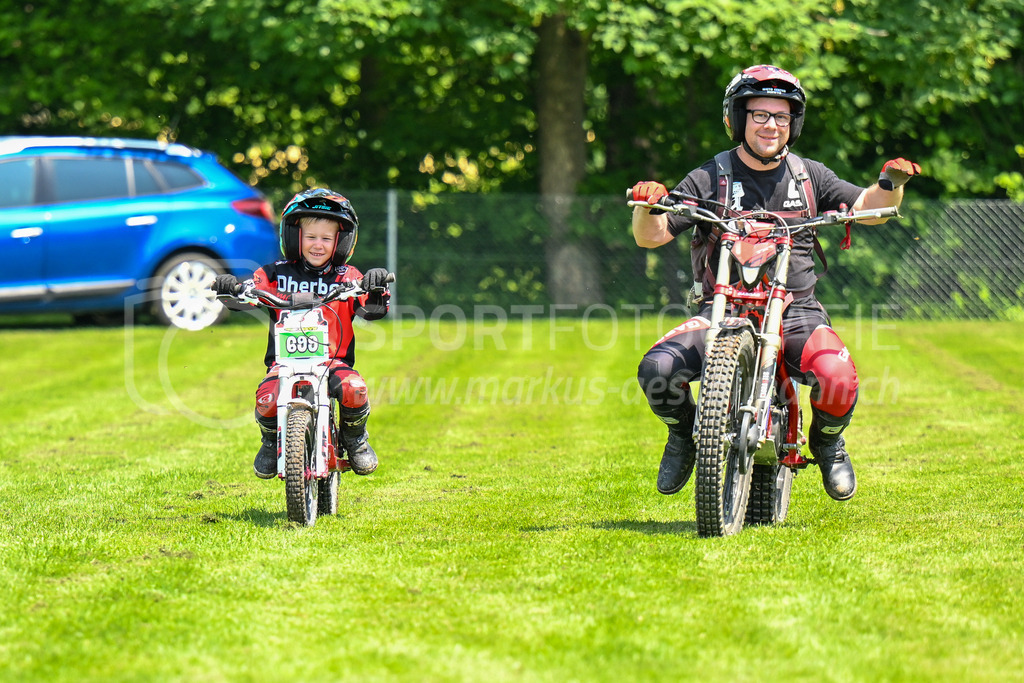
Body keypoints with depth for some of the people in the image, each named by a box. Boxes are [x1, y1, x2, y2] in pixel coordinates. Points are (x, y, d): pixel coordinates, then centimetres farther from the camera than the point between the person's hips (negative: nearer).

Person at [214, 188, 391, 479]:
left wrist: (377, 289, -22)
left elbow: (373, 310, -2)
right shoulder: (277, 274, 10)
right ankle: (270, 442, 8)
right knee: (267, 397, -28)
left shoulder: (347, 278, 8)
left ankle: (355, 439, 4)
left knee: (353, 389, -29)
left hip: (334, 360, 0)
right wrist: (231, 288, -20)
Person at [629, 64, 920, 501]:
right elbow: (650, 237, 1)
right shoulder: (708, 180, 6)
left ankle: (827, 440, 8)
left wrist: (889, 184, -8)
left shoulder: (808, 176, 13)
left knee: (837, 380, -29)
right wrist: (649, 205, -21)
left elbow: (869, 208, 14)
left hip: (796, 313, 1)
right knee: (657, 370, -27)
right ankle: (684, 431, 10)